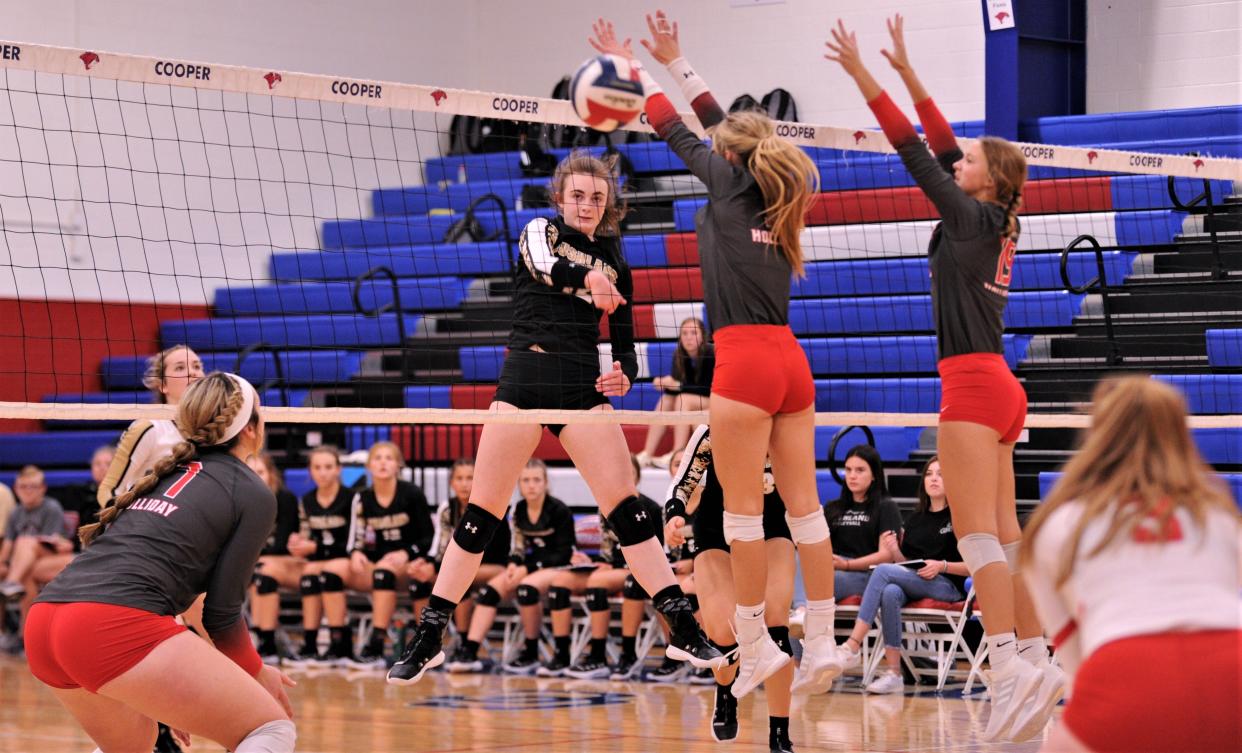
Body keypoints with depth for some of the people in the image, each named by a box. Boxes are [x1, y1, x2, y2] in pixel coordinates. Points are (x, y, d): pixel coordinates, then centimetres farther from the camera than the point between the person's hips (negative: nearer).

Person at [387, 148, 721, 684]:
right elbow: (545, 265, -19)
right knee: (481, 515, -2)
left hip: (582, 388, 2)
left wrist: (624, 374, -5)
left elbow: (625, 346, 18)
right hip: (524, 378, -2)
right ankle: (427, 638, 6)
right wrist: (588, 277, -40)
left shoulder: (616, 266, 14)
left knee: (626, 509, -8)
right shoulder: (540, 231, 6)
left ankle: (685, 630, -9)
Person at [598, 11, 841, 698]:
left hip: (744, 359, -7)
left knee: (742, 510, -1)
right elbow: (724, 126, 27)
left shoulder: (733, 183, -1)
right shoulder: (775, 191, 16)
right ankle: (822, 646, 3)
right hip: (791, 360, 7)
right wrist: (674, 61, 34)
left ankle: (756, 645, 1)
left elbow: (678, 134, 10)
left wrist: (635, 69, 22)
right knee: (802, 504, 5)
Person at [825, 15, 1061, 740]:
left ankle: (1009, 666, -24)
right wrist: (906, 71, 21)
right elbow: (942, 145, 20)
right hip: (998, 388, 9)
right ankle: (1039, 660, 11)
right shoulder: (999, 223, 14)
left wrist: (864, 74, -9)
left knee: (977, 532, -15)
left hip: (974, 384, -9)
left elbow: (916, 151, -9)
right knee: (1003, 534, 10)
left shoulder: (973, 218, -6)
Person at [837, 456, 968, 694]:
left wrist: (942, 566, -16)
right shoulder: (916, 518, 22)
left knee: (883, 570, -28)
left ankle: (852, 647, -32)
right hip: (912, 586, 5)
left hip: (947, 586, -5)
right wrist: (895, 552, -1)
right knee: (890, 593, -34)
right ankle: (893, 673, -36)